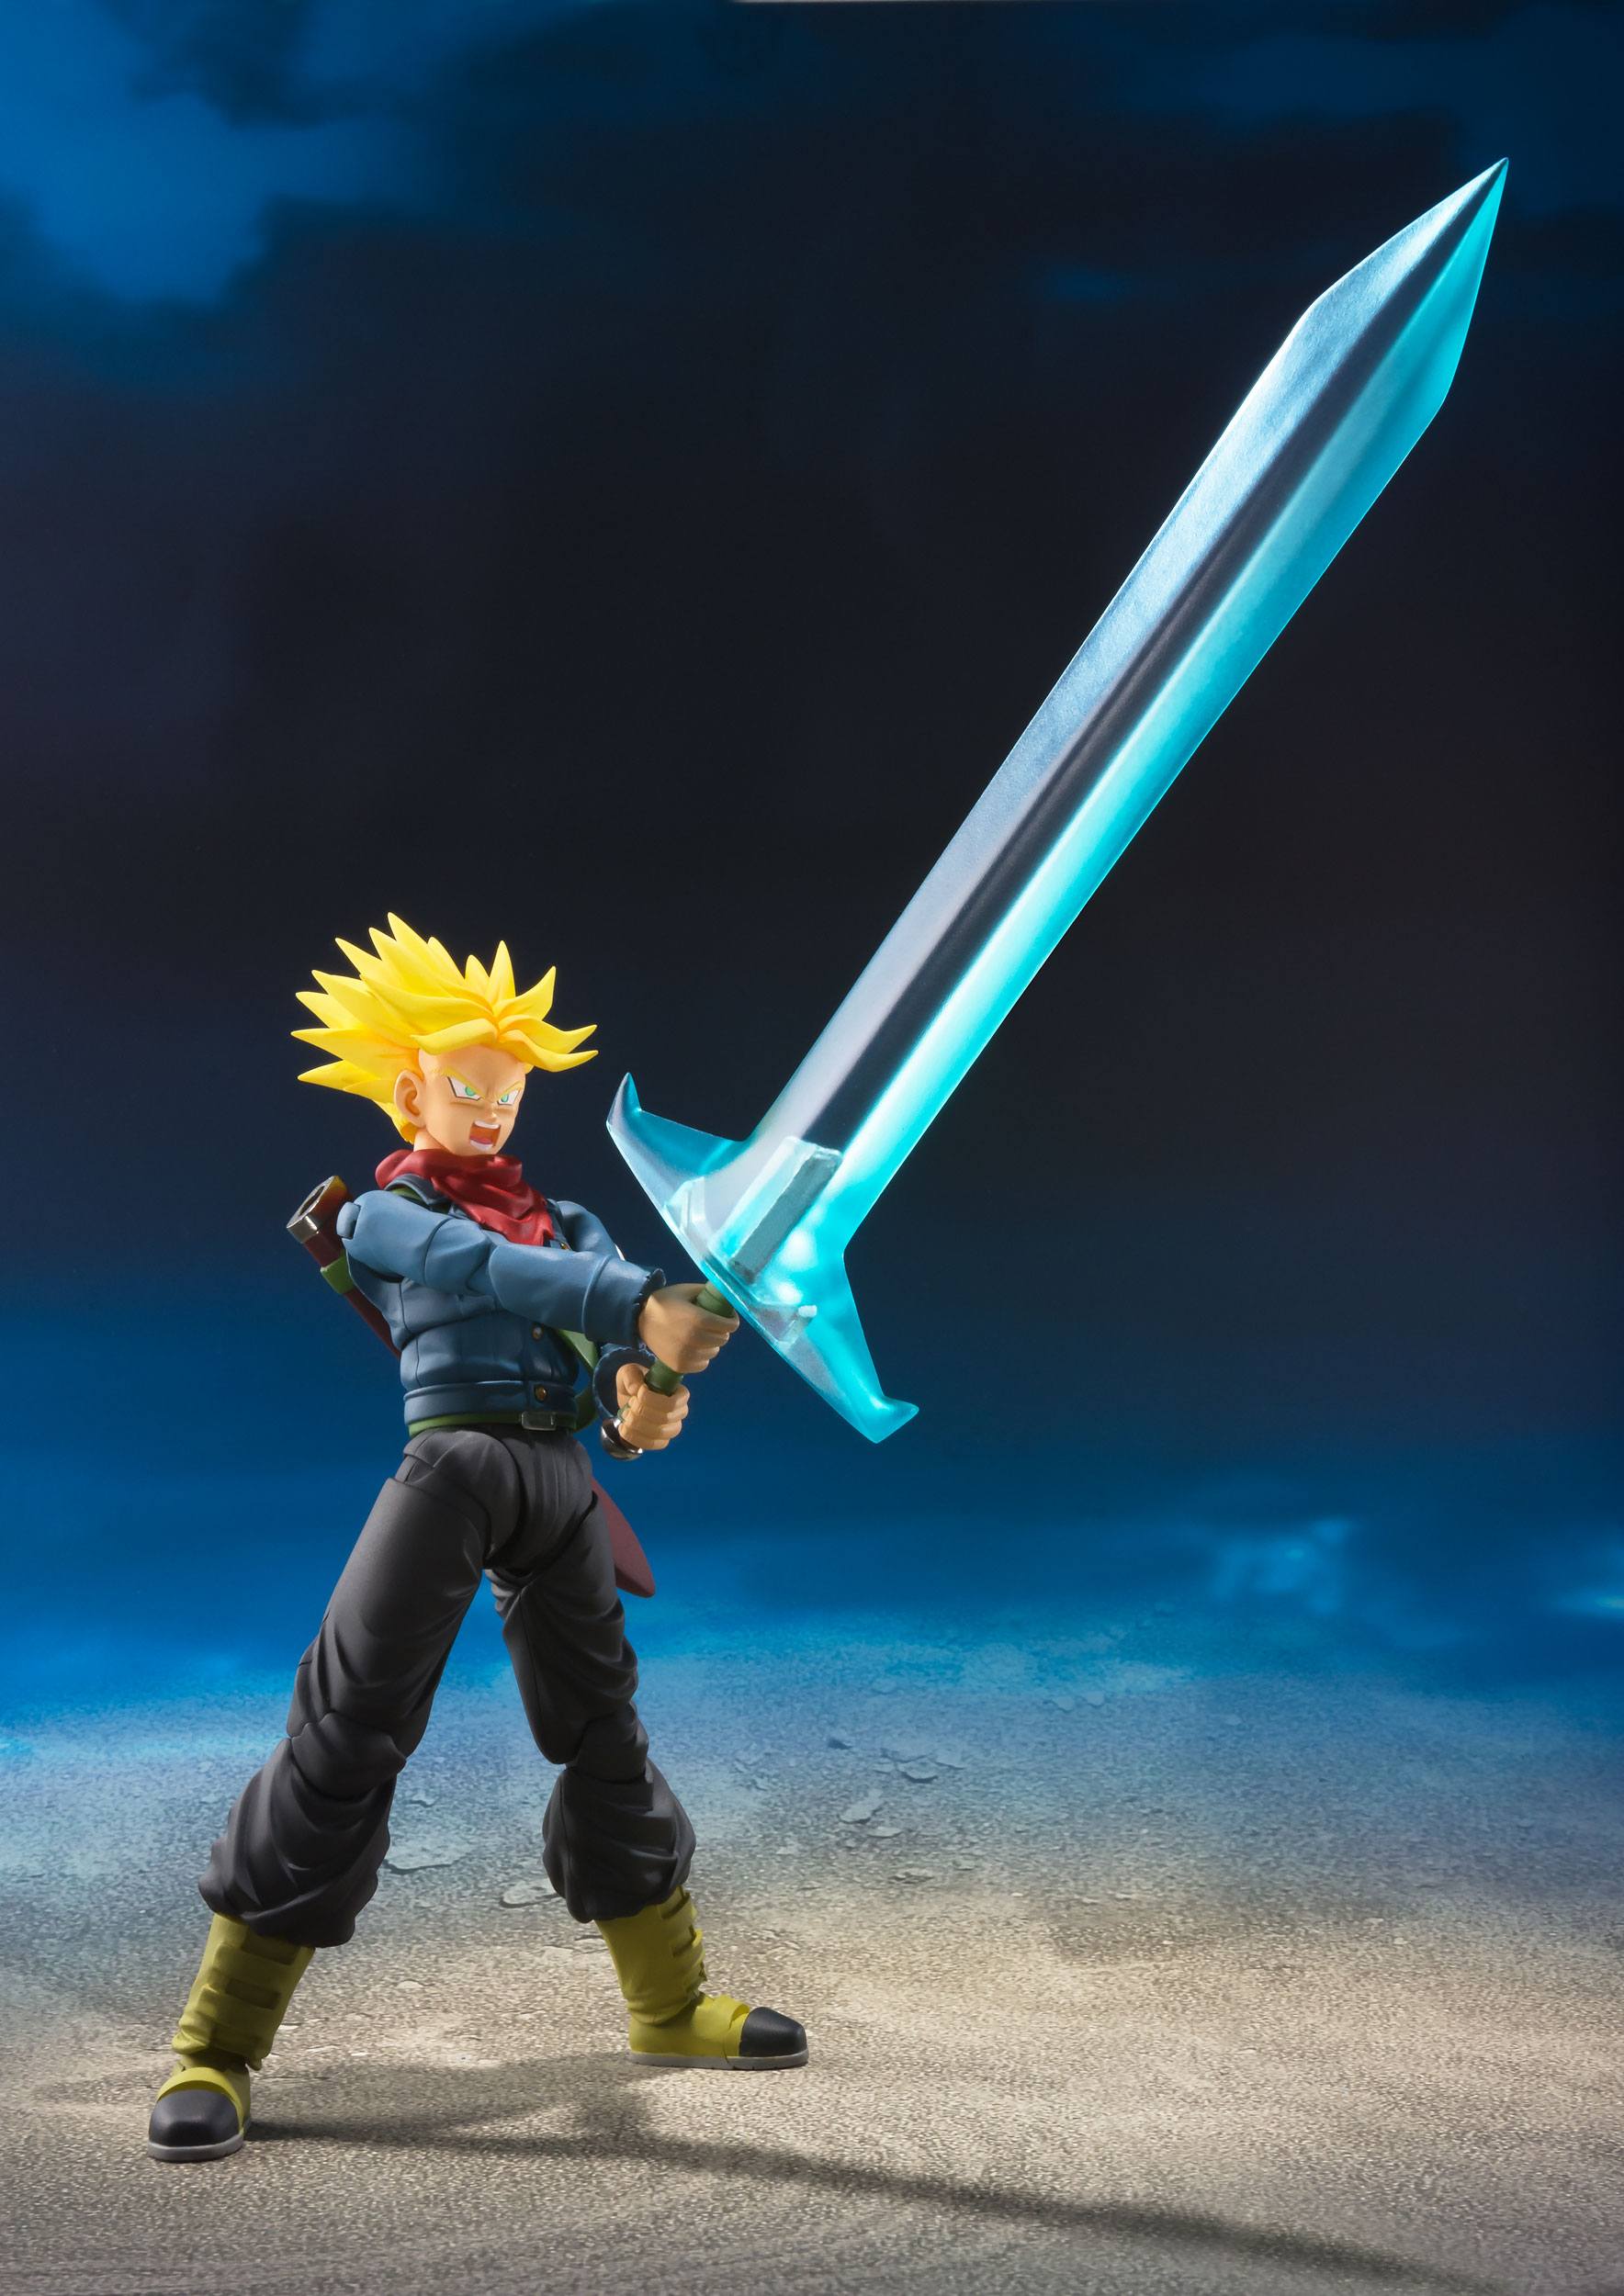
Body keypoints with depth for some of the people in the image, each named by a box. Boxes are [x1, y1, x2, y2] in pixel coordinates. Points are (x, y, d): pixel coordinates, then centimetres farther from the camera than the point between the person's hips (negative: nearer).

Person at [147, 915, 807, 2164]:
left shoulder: (564, 1219, 22)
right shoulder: (383, 1215, 8)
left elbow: (632, 1326, 5)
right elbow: (479, 1266, -14)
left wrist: (645, 1391, -20)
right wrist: (637, 1304, -28)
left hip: (564, 1477, 5)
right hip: (454, 1462, -5)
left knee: (601, 1727, 12)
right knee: (348, 1728, -9)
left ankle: (671, 2003, 26)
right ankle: (216, 2050, -2)